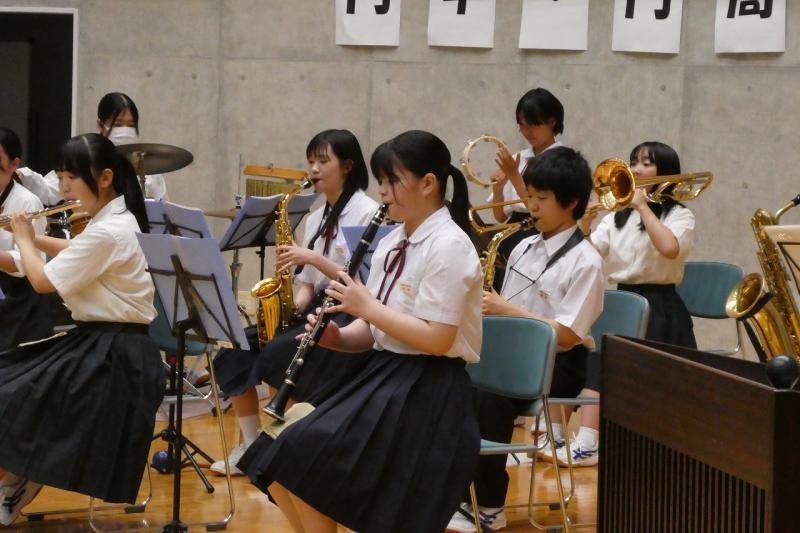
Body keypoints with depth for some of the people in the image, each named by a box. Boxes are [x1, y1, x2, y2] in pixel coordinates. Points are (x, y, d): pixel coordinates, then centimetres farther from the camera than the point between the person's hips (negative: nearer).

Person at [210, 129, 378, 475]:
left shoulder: (367, 213, -7)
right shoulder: (315, 219, 16)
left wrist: (315, 258, -20)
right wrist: (295, 303, -4)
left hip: (348, 316, -8)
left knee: (277, 354, -30)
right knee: (234, 351, -9)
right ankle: (251, 447, 0)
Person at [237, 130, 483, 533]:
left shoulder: (448, 247, -13)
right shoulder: (391, 244, 13)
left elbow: (436, 339, -21)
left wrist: (368, 306, -15)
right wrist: (337, 338, -5)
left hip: (426, 394, -8)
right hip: (383, 374, 8)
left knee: (302, 459, -20)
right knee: (277, 466, -5)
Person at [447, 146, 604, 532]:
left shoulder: (585, 261, -10)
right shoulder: (524, 248, 12)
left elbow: (566, 335, -17)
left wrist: (507, 310, -19)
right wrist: (487, 308, -7)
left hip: (558, 364, -7)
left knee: (490, 395, -33)